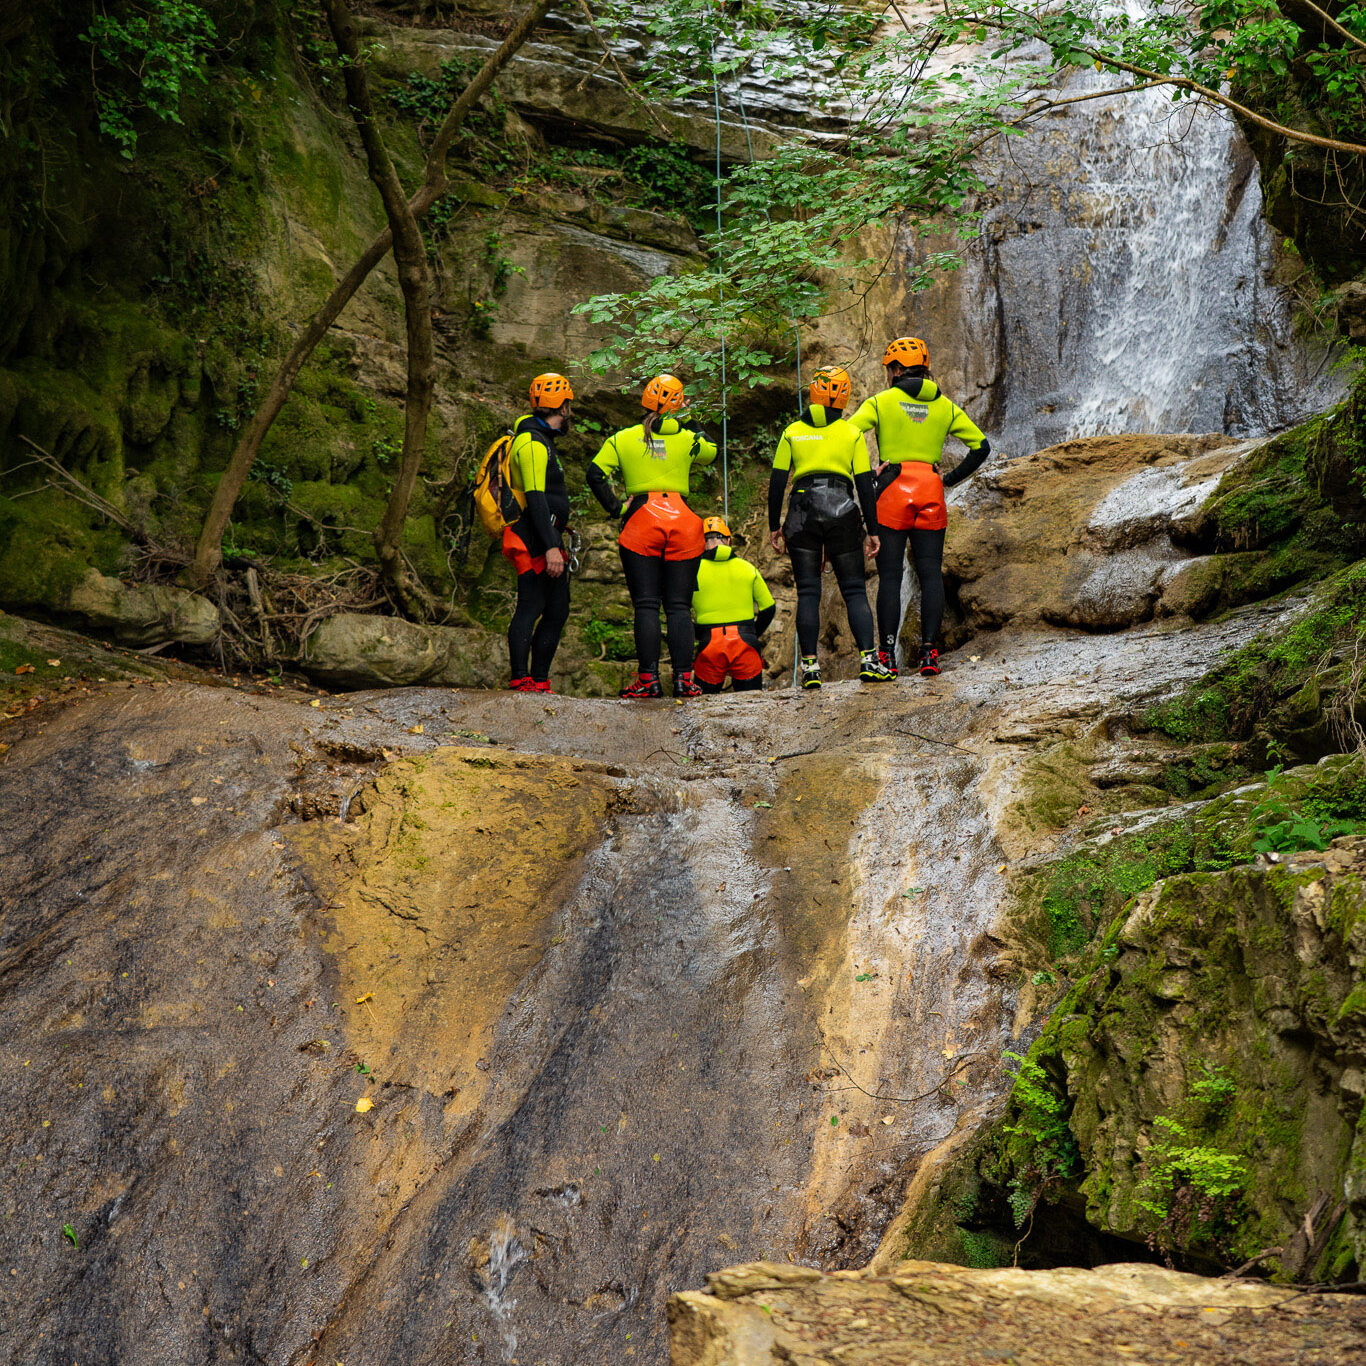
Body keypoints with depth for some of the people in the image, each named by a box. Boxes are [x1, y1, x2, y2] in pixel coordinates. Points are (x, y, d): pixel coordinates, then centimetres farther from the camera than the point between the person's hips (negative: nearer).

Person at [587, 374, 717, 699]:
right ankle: (683, 678, -2)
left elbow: (596, 474, -4)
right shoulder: (686, 438, 5)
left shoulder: (623, 439, 5)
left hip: (641, 522, 0)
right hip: (682, 521, 1)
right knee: (679, 606, 4)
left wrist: (615, 508, 3)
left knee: (646, 605, 1)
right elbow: (712, 452, 26)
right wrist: (689, 425, 25)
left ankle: (648, 679, -5)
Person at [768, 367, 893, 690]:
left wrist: (774, 526, 10)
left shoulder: (793, 432, 7)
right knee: (855, 590, 4)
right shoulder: (852, 433, 5)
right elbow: (865, 484, 3)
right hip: (843, 512, 0)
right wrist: (872, 530, 6)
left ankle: (810, 666, -6)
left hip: (802, 513, 0)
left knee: (807, 592, 2)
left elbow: (777, 482, 4)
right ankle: (868, 659, -9)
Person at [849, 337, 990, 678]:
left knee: (890, 576, 0)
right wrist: (951, 478, 14)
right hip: (931, 491, 2)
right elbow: (981, 446, 10)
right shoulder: (945, 406, 10)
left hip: (892, 492, -2)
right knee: (931, 575, 4)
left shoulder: (881, 401, 1)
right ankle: (929, 652, -1)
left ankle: (887, 656, -4)